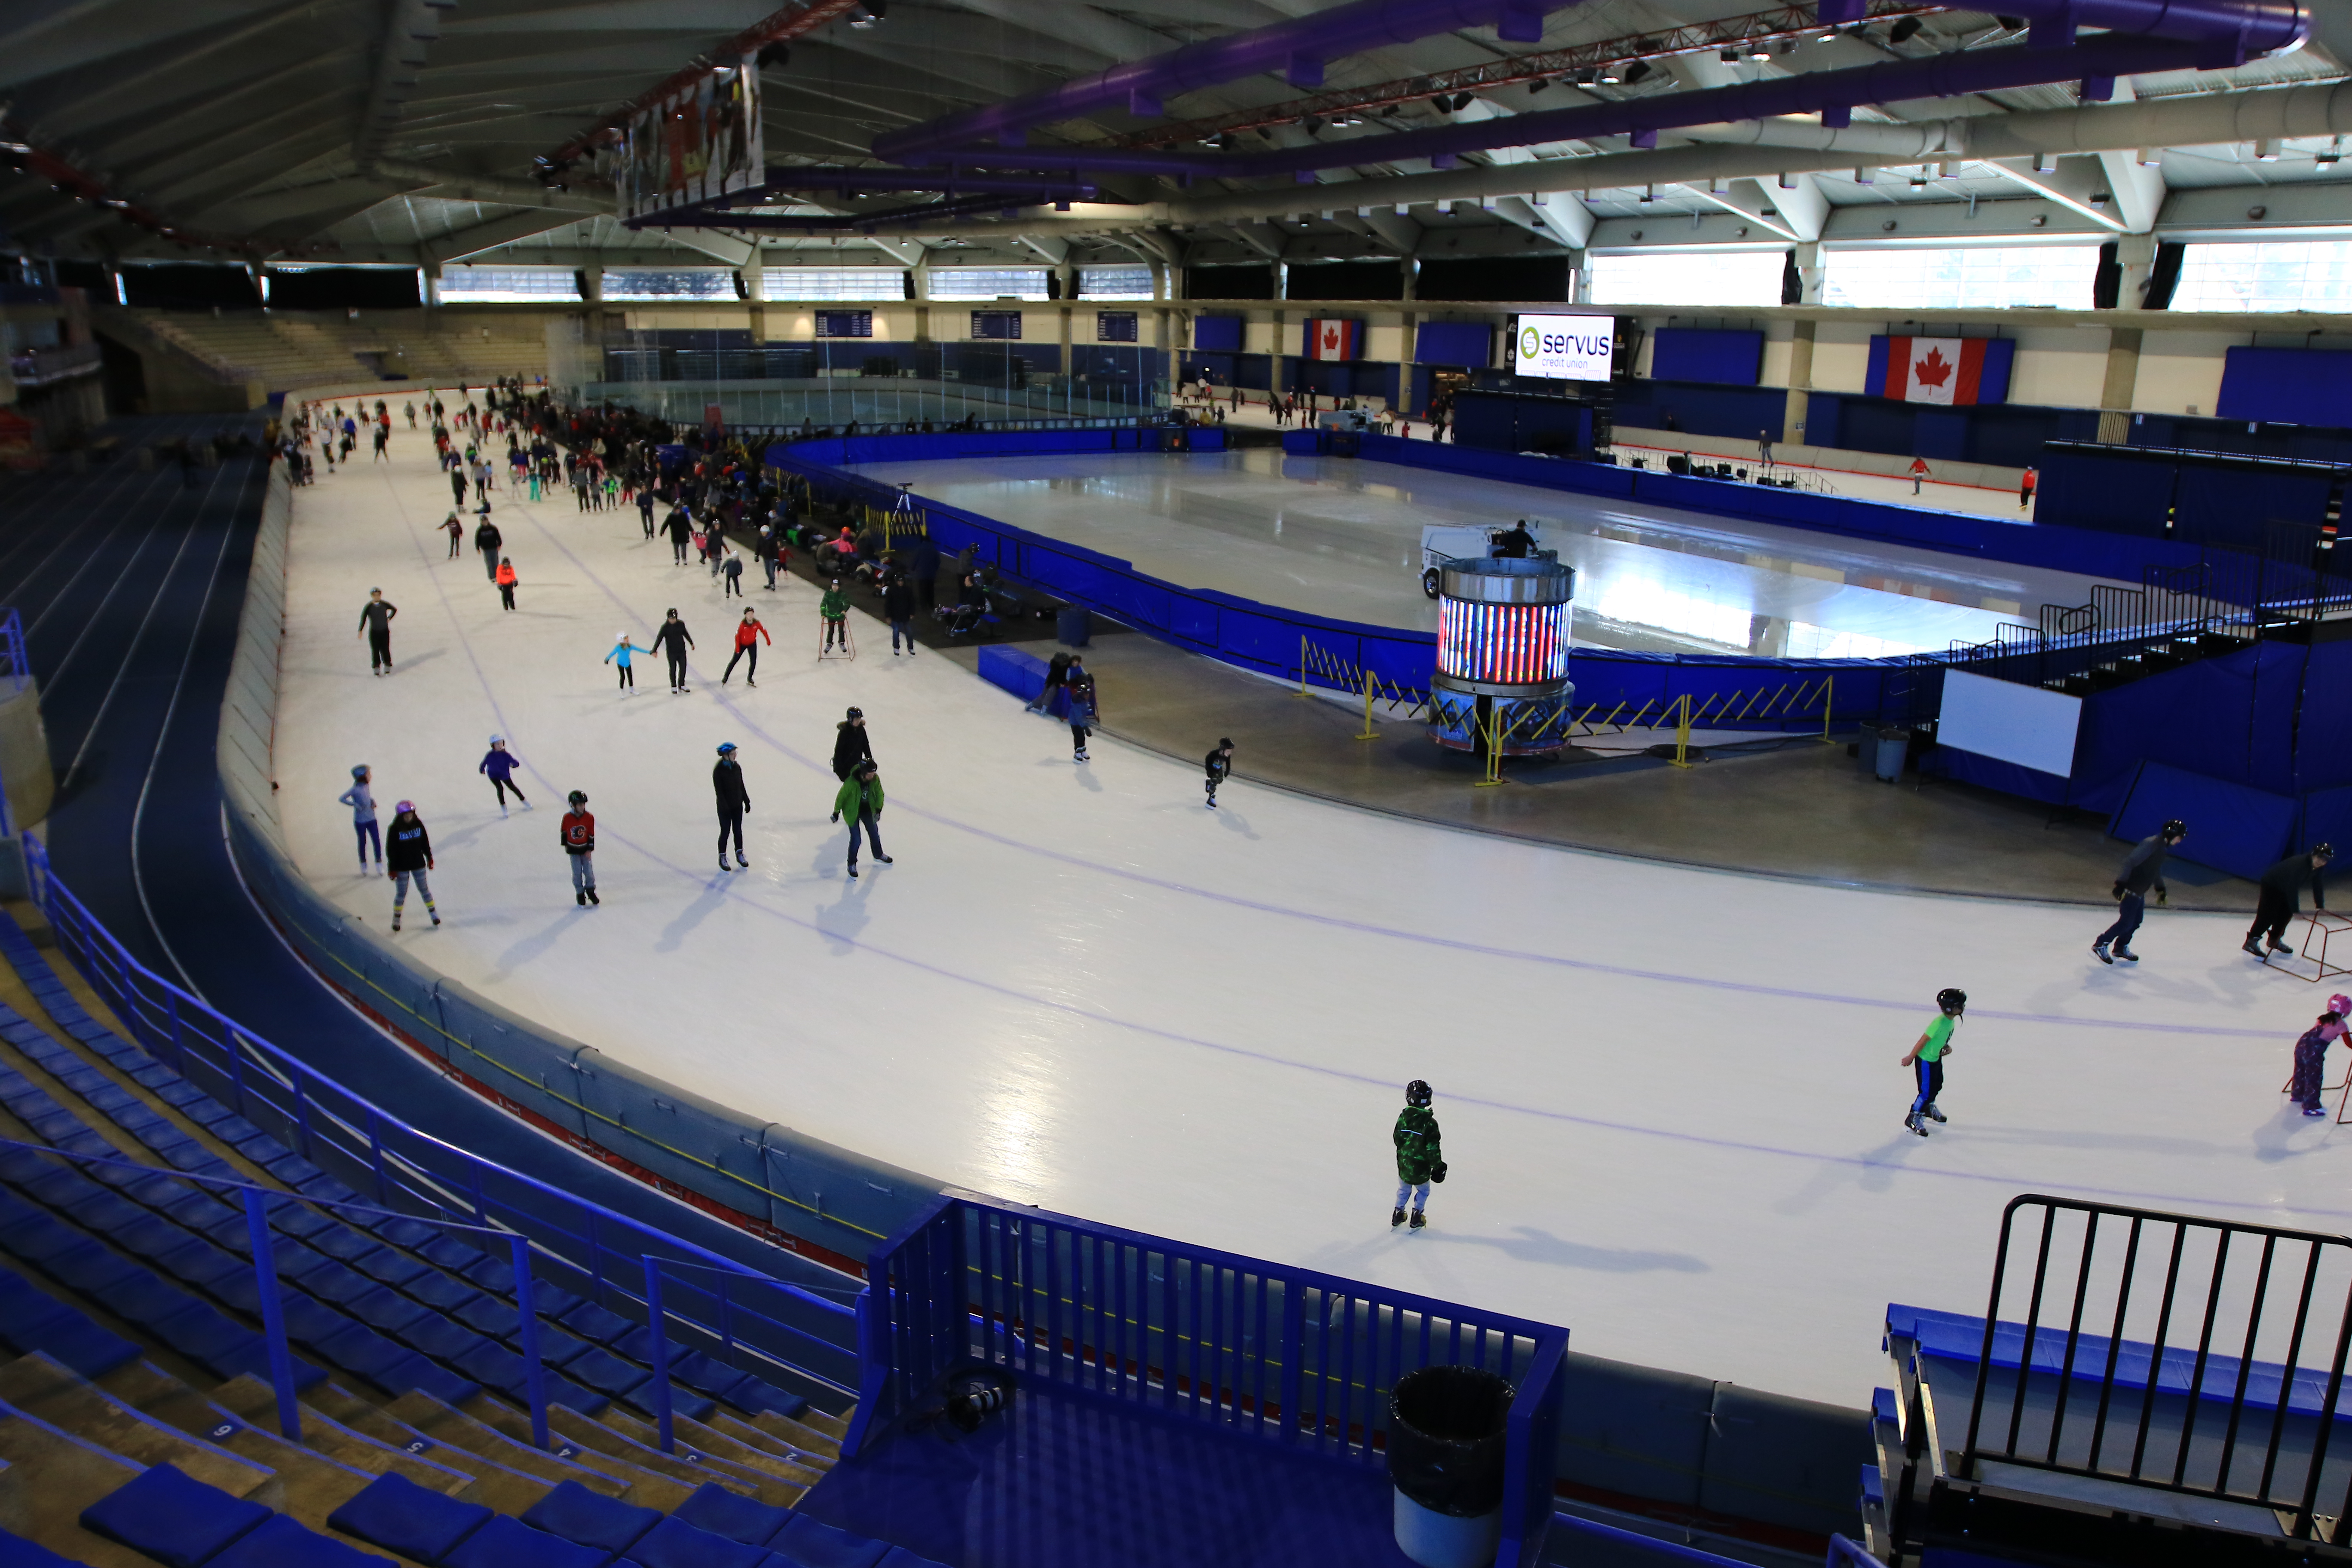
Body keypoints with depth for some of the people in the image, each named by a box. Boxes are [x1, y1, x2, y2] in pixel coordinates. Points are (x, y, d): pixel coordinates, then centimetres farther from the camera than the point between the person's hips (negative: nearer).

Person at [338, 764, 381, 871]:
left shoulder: (366, 786, 1)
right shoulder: (356, 789, -18)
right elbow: (341, 799, -20)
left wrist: (372, 801, 1)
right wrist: (355, 805, -23)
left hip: (371, 819, 5)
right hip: (360, 821, -5)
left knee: (377, 840, -1)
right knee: (363, 842, 9)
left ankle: (379, 862, 10)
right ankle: (363, 865, 24)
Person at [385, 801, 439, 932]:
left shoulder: (418, 825, -5)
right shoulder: (395, 829, -15)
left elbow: (425, 842, 7)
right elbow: (391, 850, -11)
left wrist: (429, 858, 12)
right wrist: (392, 869, -10)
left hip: (419, 864, 3)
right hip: (402, 866, -3)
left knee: (424, 889, 13)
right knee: (401, 893, 6)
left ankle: (433, 912, 26)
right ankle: (396, 918, 22)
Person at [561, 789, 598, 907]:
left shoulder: (589, 818, -11)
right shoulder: (567, 818, -13)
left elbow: (591, 834, -5)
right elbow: (563, 832, 2)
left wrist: (590, 849, -5)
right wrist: (565, 845, 8)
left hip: (585, 850, 1)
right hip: (573, 850, -1)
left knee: (589, 871, 5)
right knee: (577, 874, 6)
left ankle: (590, 890, 26)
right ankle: (580, 894, 20)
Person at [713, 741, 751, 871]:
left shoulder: (737, 767, -2)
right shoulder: (718, 771, -20)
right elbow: (719, 791, -19)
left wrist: (747, 801, 10)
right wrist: (725, 807, -22)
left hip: (737, 805, 5)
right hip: (725, 807, -5)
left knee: (738, 830, 15)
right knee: (725, 831, 6)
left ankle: (739, 854, 31)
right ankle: (722, 857, 22)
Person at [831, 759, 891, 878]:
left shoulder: (875, 779, -18)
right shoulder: (851, 782, -32)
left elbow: (879, 794, -4)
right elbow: (841, 796, -18)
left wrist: (878, 810, -12)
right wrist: (836, 812, -9)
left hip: (868, 810, 5)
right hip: (852, 812, -5)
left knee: (874, 833, 22)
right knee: (856, 840, -4)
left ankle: (878, 855, 48)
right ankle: (852, 864, 18)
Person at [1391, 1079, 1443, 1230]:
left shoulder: (1403, 1116, -12)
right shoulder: (1430, 1123, -23)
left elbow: (1397, 1138, -1)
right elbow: (1433, 1148, -19)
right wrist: (1438, 1166, -5)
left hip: (1403, 1163, 3)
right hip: (1421, 1167, -3)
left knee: (1404, 1189, 25)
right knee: (1423, 1191, 21)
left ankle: (1398, 1215, 35)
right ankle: (1416, 1219, 26)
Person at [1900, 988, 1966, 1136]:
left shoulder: (1952, 1020, -5)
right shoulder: (1939, 1023, -33)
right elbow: (1923, 1040, -25)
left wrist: (1947, 1046, -6)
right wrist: (1911, 1058, -17)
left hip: (1936, 1058, 9)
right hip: (1925, 1060, -9)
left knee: (1937, 1085, 24)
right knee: (1927, 1091, -4)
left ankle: (1929, 1108, 48)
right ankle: (1913, 1118, 10)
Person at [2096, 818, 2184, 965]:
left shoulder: (2163, 847, 11)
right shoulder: (2151, 844, -21)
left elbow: (2156, 870, 26)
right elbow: (2130, 862, -27)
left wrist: (2161, 889, 31)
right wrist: (2120, 884, -30)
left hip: (2140, 891, 10)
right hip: (2131, 890, -10)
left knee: (2137, 921, 16)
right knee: (2126, 922, -7)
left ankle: (2121, 948, 29)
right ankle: (2100, 946, 2)